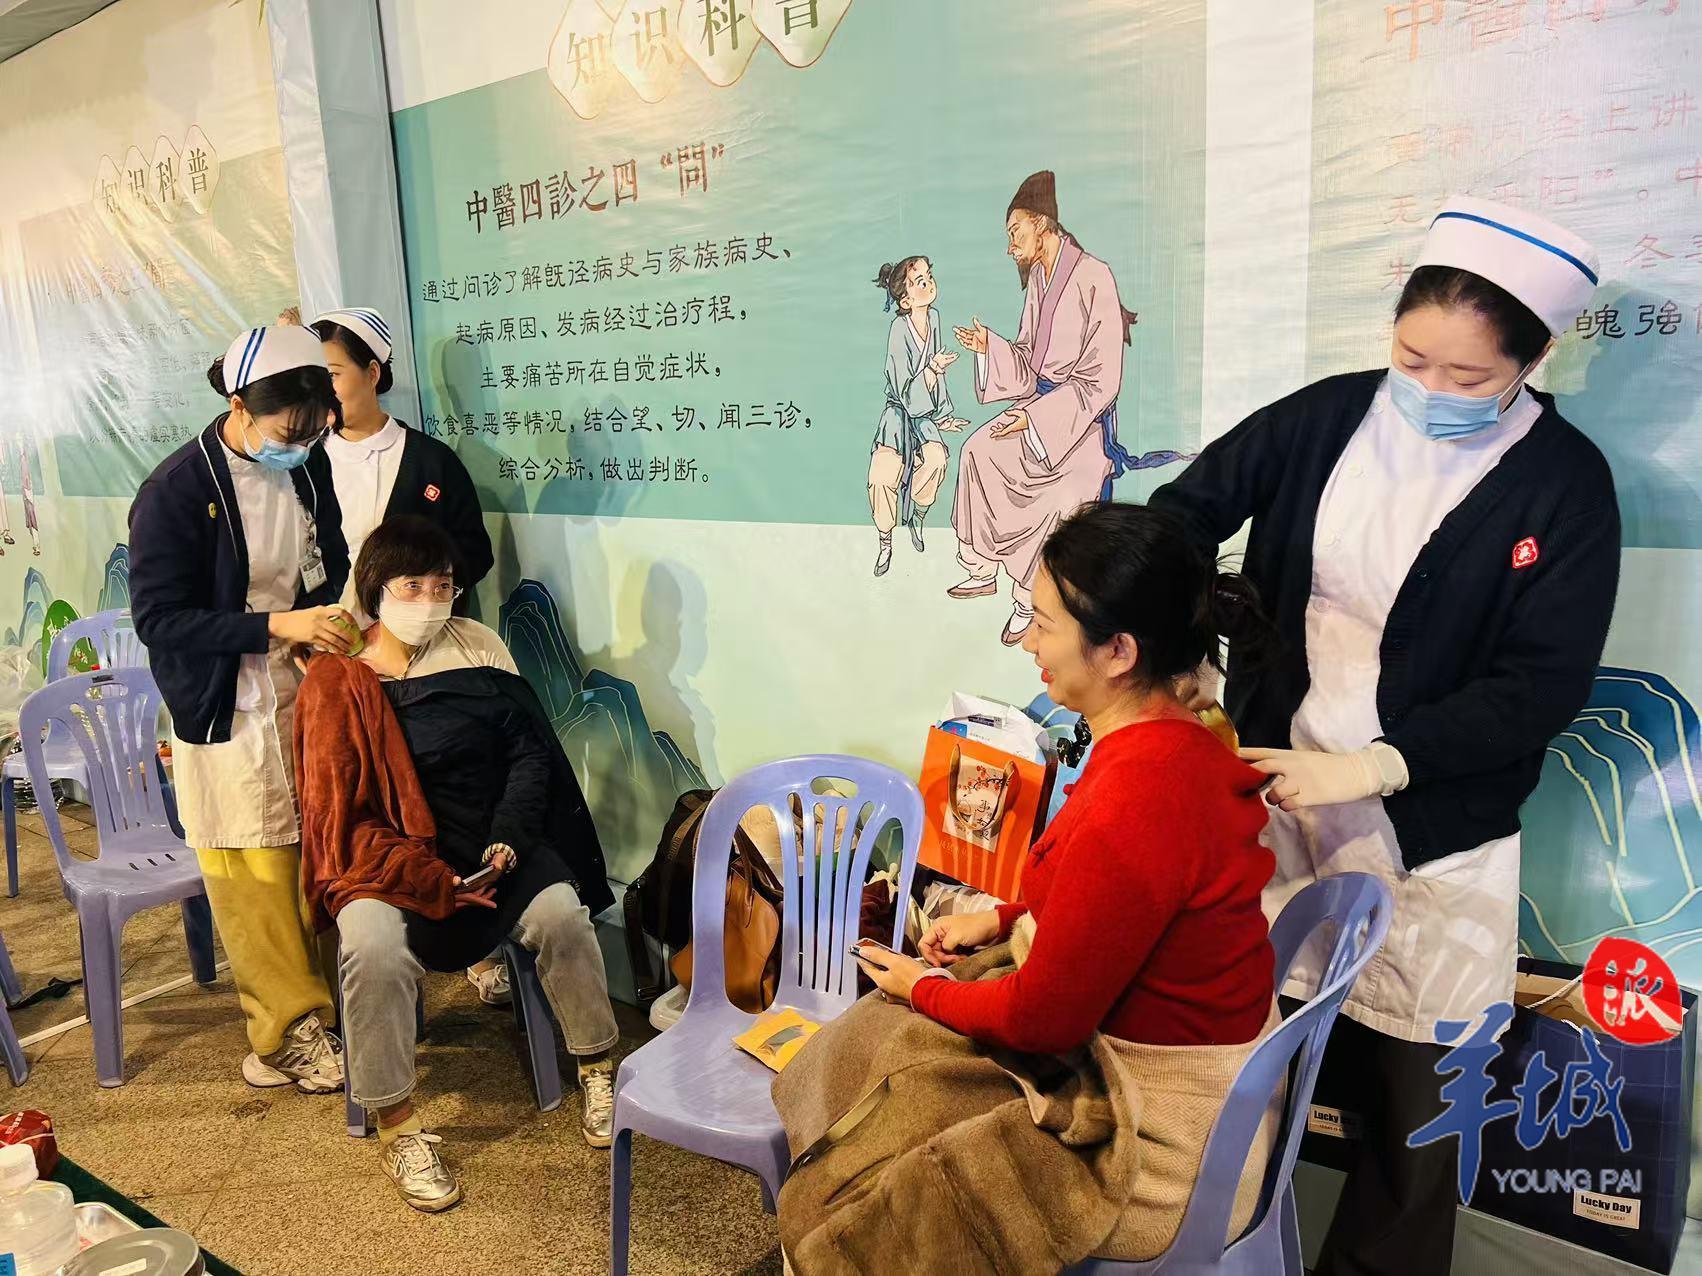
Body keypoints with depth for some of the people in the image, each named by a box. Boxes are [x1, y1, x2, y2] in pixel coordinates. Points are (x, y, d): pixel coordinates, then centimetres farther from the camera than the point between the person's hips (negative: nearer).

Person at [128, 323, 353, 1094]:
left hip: (309, 697, 5)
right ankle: (289, 1037, 20)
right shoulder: (174, 493, -16)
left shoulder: (307, 467, 0)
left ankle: (323, 1013, 25)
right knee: (256, 884, 5)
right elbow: (157, 620, -16)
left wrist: (327, 624, -6)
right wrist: (275, 627, -25)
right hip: (230, 716, -5)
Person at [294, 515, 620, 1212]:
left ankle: (597, 1066, -1)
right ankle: (397, 1127, -14)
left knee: (560, 911, -24)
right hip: (387, 858, -2)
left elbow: (528, 751, 5)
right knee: (373, 947, -32)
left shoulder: (479, 650, 6)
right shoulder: (337, 680, -3)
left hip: (491, 843, 2)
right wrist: (431, 884, -17)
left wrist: (510, 837, -12)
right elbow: (339, 812, -7)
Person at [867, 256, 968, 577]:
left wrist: (944, 414, 16)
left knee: (936, 458, -27)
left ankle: (916, 517, 4)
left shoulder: (933, 317, -1)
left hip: (925, 413, 5)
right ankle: (885, 543, 2)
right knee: (882, 478, -25)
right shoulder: (899, 330, -20)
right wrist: (934, 368, -31)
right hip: (900, 410, -4)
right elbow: (910, 398, -19)